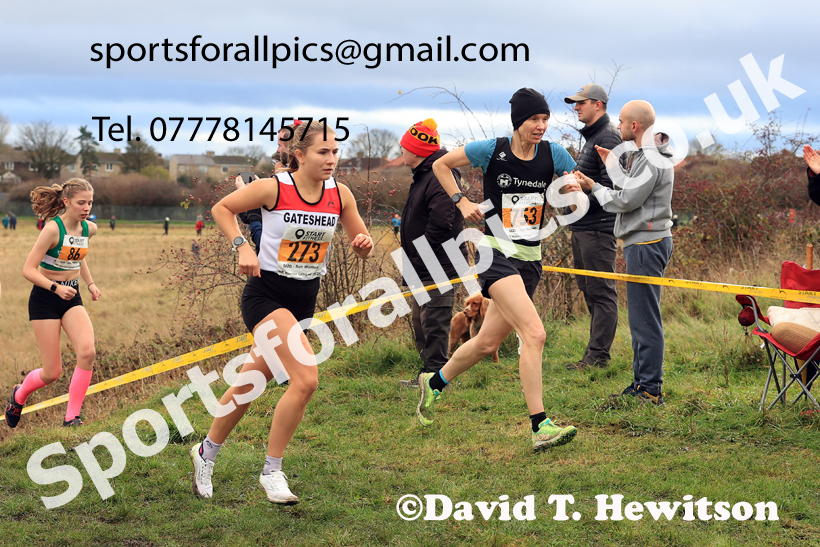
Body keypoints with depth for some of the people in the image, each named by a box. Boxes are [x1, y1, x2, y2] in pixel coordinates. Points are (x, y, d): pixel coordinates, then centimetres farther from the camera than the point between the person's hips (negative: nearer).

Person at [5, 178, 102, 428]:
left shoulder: (89, 228, 0)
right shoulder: (53, 229, -20)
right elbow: (28, 270, -20)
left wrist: (90, 283, 10)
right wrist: (56, 288, -32)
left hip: (72, 298, 5)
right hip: (45, 299, -5)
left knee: (87, 351, -21)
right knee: (52, 373, -3)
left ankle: (71, 417, -10)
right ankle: (19, 395, 32)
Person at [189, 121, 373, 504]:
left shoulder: (340, 195, 0)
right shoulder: (273, 188, -13)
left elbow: (362, 249, 8)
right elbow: (222, 208, 0)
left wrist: (364, 243, -14)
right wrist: (242, 246, -13)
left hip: (305, 300, 6)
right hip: (266, 295, -6)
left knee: (251, 382, 14)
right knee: (305, 379, -21)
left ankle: (206, 452, 33)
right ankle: (271, 472, -5)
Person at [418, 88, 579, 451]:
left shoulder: (553, 154, 1)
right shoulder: (491, 150, -7)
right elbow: (440, 164, 7)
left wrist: (577, 187, -13)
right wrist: (461, 201, -3)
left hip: (530, 260, 5)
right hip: (497, 254, -5)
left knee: (487, 343, 14)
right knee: (534, 334, -23)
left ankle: (434, 383, 40)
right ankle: (540, 427, -22)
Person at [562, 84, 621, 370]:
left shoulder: (607, 138, -13)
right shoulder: (591, 136, 19)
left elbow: (611, 186, -21)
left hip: (598, 228, -11)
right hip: (583, 228, 11)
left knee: (601, 292, -6)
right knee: (588, 289, 14)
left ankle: (597, 355, -4)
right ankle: (595, 353, 20)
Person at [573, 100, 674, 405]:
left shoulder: (653, 159, -16)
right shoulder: (645, 154, 16)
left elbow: (627, 200, -17)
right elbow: (631, 189, 17)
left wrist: (594, 188, -5)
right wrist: (612, 163, 19)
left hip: (646, 245, -11)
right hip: (642, 242, 11)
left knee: (645, 318, -9)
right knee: (640, 316, 14)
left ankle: (651, 389, -6)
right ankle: (642, 382, 21)